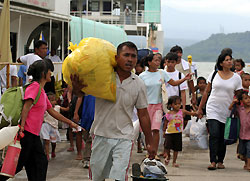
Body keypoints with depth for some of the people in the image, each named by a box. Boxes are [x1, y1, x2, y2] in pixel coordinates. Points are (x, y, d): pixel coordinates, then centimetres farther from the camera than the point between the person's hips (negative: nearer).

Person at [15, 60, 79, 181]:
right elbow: (26, 106, -18)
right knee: (18, 164, -8)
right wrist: (22, 126, -27)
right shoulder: (34, 87, -8)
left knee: (41, 163, 7)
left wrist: (70, 123, 31)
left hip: (34, 134, 10)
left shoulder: (42, 91, 20)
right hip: (26, 133, -10)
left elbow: (52, 112, 27)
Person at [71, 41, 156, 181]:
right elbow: (82, 93, 5)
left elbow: (143, 115, 8)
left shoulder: (139, 84, 1)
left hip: (124, 138, -1)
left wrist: (150, 143, 10)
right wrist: (76, 87, -20)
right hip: (101, 135, 1)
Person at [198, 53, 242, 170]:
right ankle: (213, 162, -16)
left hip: (227, 111, 1)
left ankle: (220, 161, 18)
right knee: (214, 135, -14)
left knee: (223, 137, 6)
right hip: (213, 109, -1)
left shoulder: (236, 78, 4)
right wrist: (200, 108, 10)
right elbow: (206, 92, 10)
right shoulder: (214, 75, 4)